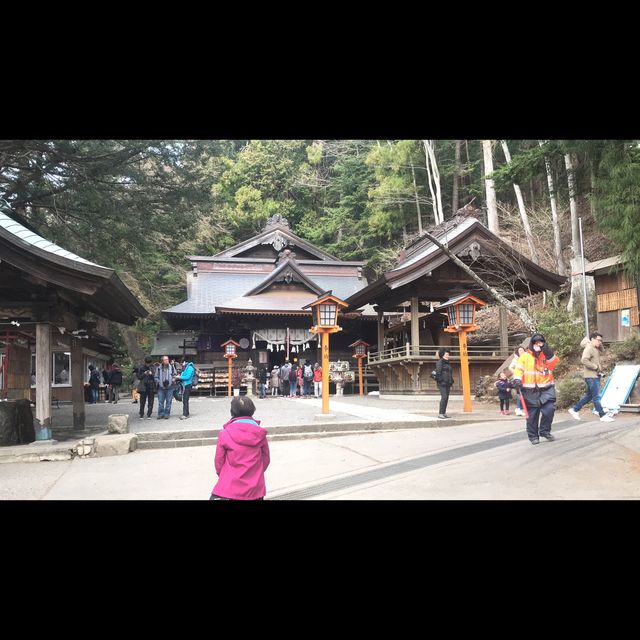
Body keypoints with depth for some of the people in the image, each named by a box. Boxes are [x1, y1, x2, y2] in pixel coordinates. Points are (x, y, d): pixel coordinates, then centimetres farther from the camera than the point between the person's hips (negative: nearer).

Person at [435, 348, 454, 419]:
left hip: (448, 383, 9)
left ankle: (444, 413, 10)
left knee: (446, 398, 6)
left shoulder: (447, 363, 21)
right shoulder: (440, 362, -5)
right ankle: (440, 413, -13)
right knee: (444, 397, -15)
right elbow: (438, 372, -13)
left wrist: (451, 382, 18)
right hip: (442, 383, -8)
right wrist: (440, 381, -20)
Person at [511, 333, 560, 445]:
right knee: (532, 414, 1)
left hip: (546, 389, 2)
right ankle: (533, 436, 14)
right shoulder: (525, 356, 4)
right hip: (530, 390, -2)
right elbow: (519, 368, -1)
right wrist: (517, 379, -15)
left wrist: (549, 354, -17)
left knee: (549, 409, -12)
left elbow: (555, 363, -4)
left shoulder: (548, 354, 11)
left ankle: (545, 431, 11)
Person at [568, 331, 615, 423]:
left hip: (596, 375, 10)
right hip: (590, 376, -10)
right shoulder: (589, 349, -14)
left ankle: (574, 409, 22)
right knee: (596, 396, -5)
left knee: (589, 395, 15)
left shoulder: (596, 349, 15)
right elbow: (584, 360, -27)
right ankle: (603, 416, -1)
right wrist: (596, 367, -20)